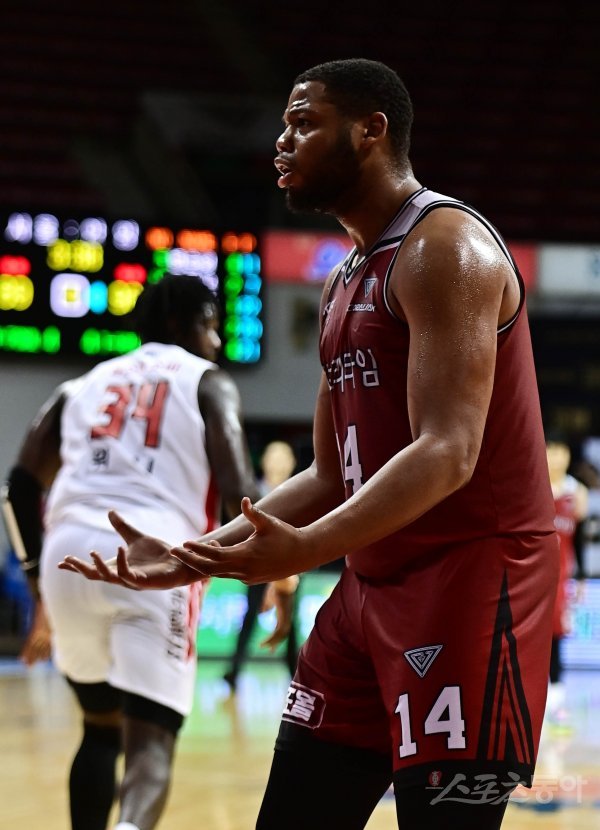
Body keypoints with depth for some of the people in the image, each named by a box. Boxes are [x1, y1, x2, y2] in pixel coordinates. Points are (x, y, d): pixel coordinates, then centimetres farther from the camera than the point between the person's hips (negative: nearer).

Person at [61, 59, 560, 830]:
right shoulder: (343, 284, 17)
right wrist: (195, 554, 10)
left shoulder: (444, 245, -13)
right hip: (371, 586, 9)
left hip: (472, 577, -9)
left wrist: (307, 550, -35)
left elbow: (448, 454, -24)